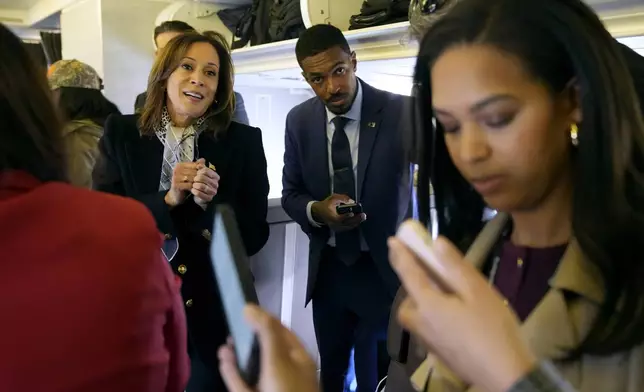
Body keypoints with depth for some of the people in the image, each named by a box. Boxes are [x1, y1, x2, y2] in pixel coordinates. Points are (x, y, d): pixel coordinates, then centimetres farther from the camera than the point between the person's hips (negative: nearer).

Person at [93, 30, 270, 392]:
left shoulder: (243, 141, -5)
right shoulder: (121, 134, -2)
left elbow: (255, 237, -6)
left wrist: (209, 204, -23)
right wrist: (168, 199, -21)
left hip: (214, 308, 0)